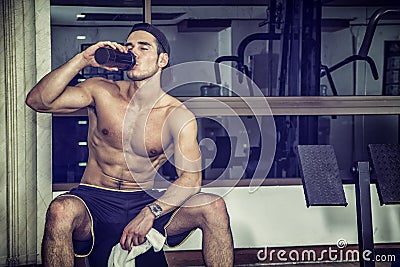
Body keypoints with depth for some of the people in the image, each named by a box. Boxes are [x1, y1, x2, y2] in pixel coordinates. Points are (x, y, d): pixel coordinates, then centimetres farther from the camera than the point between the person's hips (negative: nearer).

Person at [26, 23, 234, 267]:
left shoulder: (179, 117, -4)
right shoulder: (102, 92, -2)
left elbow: (191, 178, -10)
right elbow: (37, 100, -12)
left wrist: (150, 213, -24)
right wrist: (83, 60, -20)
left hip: (145, 200, 1)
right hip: (94, 200, -1)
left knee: (214, 207, -21)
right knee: (61, 210, -37)